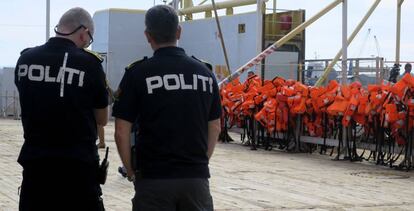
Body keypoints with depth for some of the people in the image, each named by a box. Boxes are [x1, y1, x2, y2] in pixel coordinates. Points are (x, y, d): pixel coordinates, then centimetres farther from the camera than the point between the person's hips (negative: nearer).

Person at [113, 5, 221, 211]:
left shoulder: (137, 73, -6)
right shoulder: (205, 72, 5)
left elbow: (122, 132, -7)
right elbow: (215, 127, 10)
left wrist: (131, 171, 5)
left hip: (153, 178, -3)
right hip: (197, 177, 3)